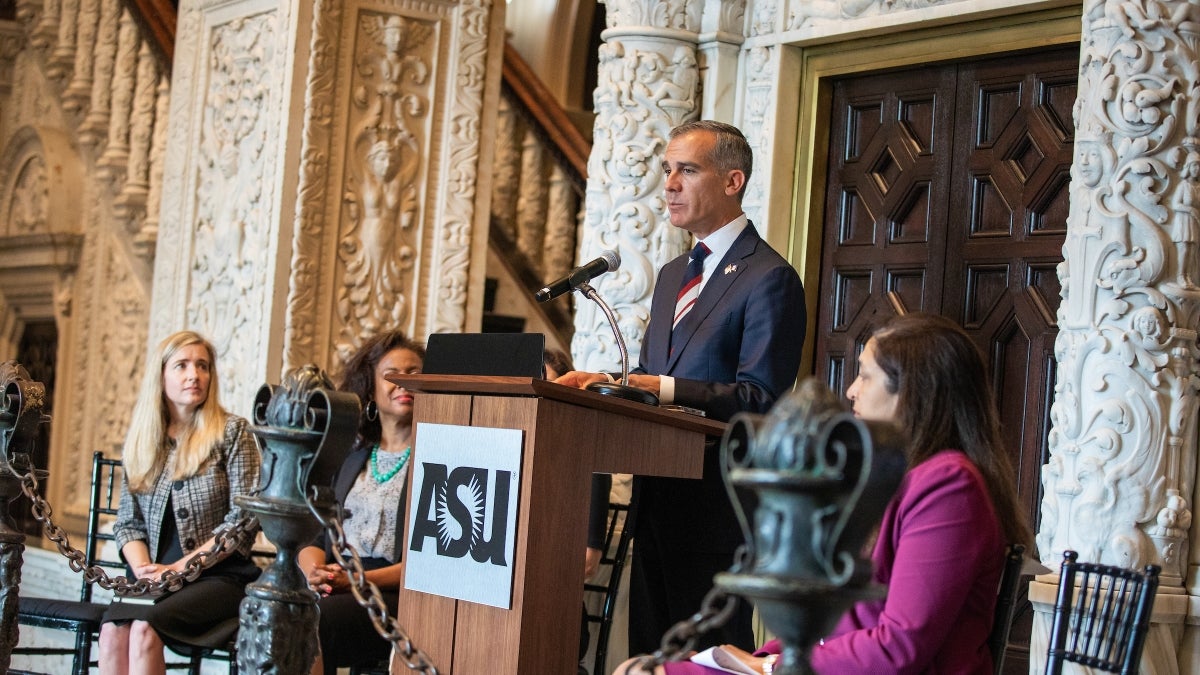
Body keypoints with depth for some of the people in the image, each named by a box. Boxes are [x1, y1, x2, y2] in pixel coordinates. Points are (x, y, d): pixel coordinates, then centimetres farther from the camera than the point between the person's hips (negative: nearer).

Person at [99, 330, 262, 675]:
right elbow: (128, 521, 12)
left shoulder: (231, 432, 1)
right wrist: (143, 567, -8)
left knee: (144, 627, -31)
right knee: (112, 630, -29)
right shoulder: (140, 439, 14)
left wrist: (182, 567, -12)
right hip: (158, 578, 3)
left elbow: (244, 519, -6)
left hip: (221, 577, -3)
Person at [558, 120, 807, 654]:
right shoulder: (672, 275, 19)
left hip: (716, 502, -8)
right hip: (657, 492, 8)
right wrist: (605, 381, 2)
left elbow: (759, 400, -17)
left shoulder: (769, 278, -10)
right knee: (650, 649, 12)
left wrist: (662, 388, -24)